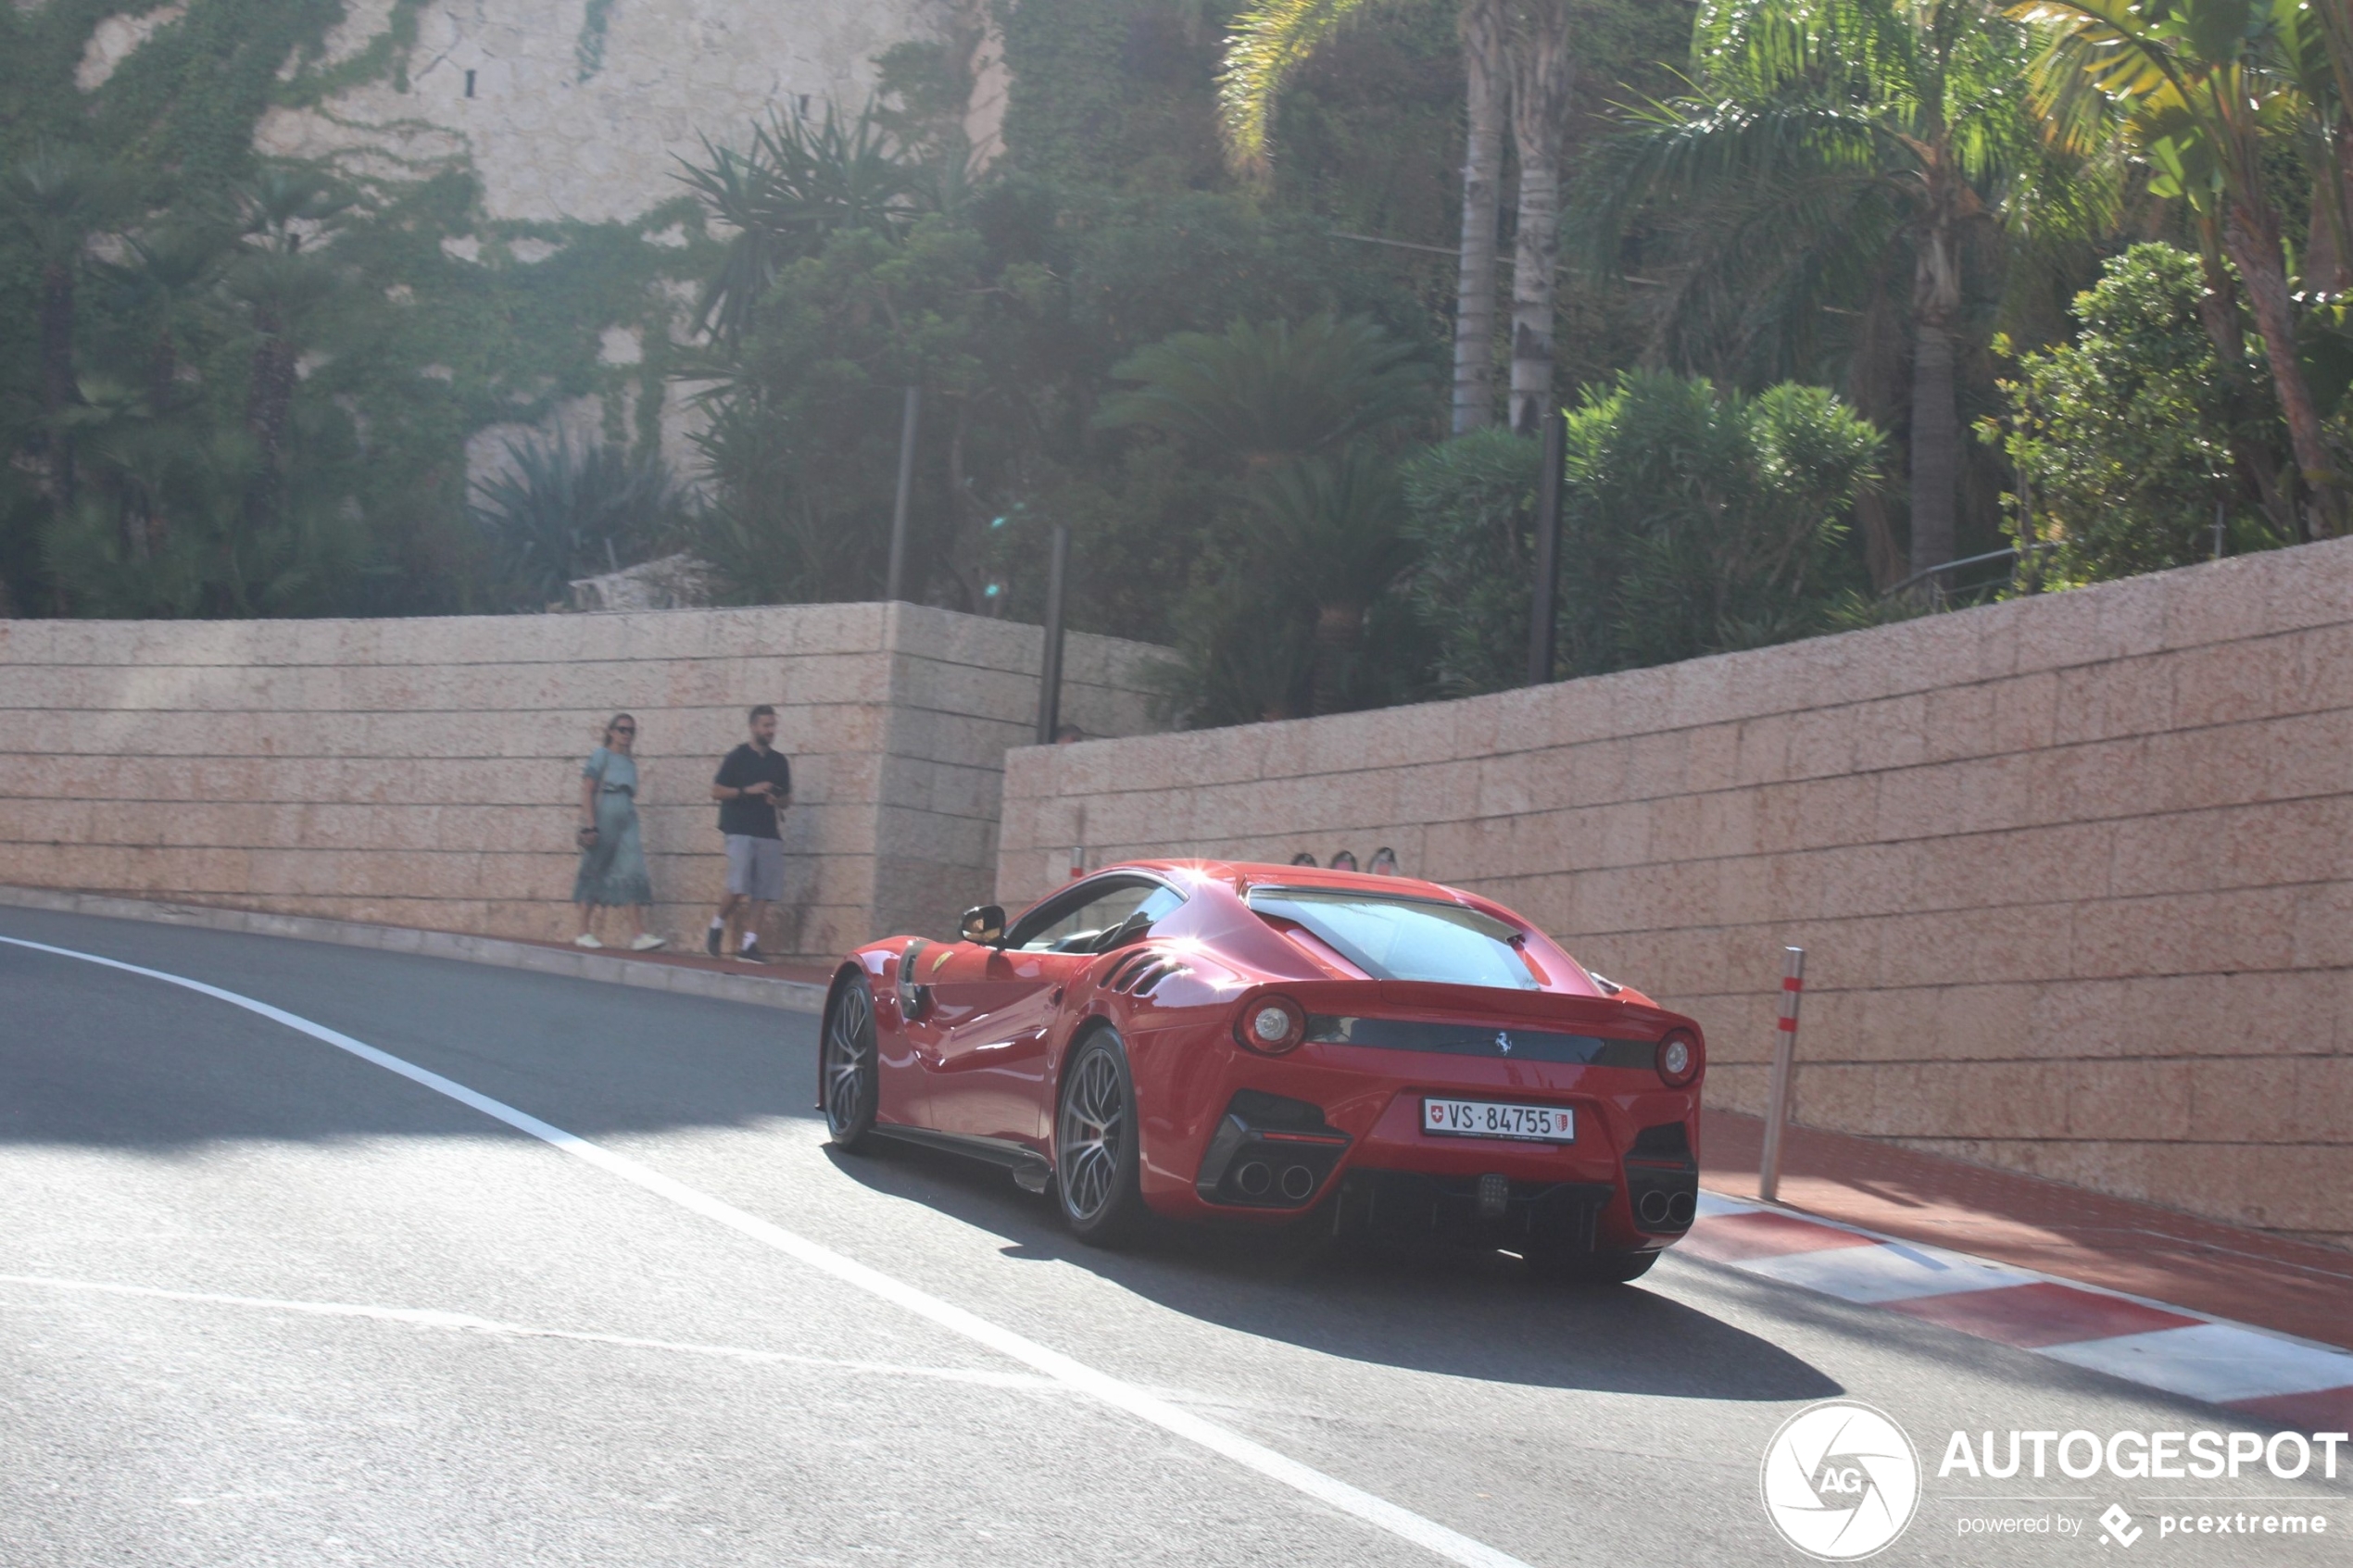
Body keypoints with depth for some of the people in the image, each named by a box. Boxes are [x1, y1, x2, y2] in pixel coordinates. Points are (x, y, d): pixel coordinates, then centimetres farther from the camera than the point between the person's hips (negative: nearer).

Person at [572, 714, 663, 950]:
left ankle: (638, 935, -14)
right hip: (603, 819, -5)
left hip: (626, 822, 5)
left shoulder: (630, 762, 15)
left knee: (633, 876, -7)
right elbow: (587, 791, -9)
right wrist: (590, 825, -17)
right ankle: (584, 933, 13)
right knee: (594, 875, 3)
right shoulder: (601, 755, -2)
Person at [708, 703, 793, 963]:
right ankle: (717, 925, 10)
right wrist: (749, 790, -12)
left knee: (764, 892, -4)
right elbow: (716, 791, -2)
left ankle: (749, 943, -1)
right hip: (740, 831, -5)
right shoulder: (738, 757, 0)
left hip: (768, 832, 5)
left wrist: (778, 800, -1)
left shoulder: (779, 761, 14)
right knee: (739, 888, -14)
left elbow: (787, 799, 22)